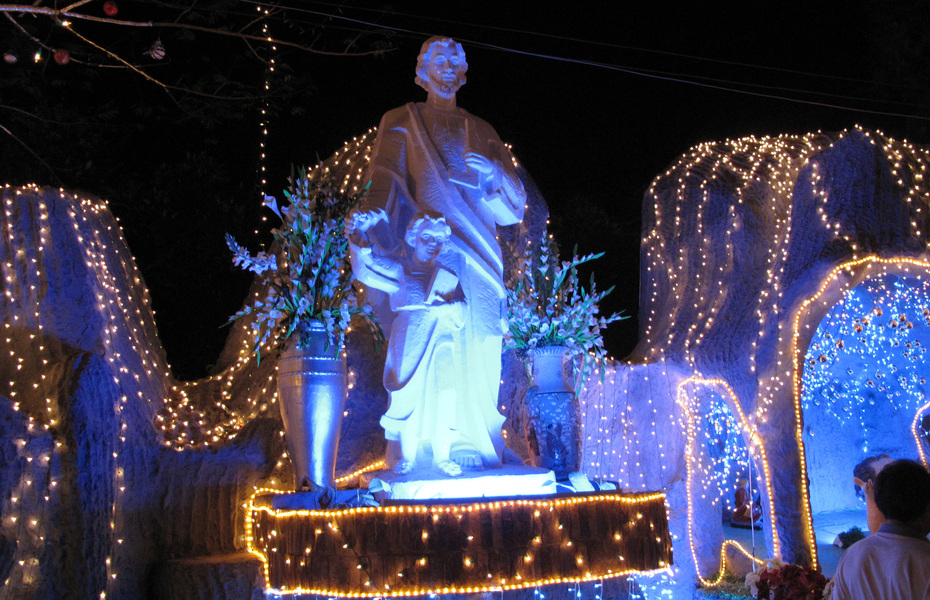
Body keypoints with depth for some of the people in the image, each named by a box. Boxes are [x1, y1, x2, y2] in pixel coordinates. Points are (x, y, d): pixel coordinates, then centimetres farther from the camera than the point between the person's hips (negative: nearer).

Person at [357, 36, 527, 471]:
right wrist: (371, 221, -18)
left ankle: (477, 449, -7)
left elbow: (515, 199, 15)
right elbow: (382, 187, 1)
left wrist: (494, 175, -7)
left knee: (478, 351, -8)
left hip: (476, 252, 3)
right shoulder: (401, 123, 15)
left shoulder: (481, 132, 22)